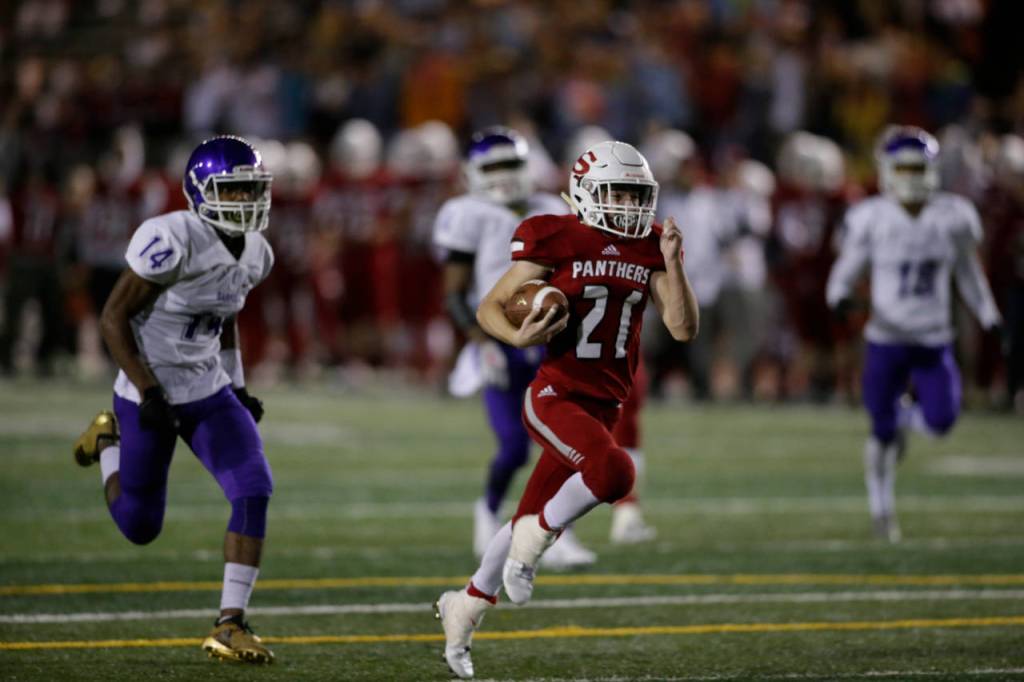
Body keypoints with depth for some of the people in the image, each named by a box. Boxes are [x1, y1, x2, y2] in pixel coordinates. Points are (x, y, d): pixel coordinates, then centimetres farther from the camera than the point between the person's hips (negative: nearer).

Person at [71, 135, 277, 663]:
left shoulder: (254, 255, 0)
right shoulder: (172, 241, -23)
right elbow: (113, 318, -17)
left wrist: (238, 389, 9)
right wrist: (148, 393, -21)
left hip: (209, 391, 6)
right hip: (151, 392, -6)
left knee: (255, 491, -16)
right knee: (140, 526, 7)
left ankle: (230, 626, -11)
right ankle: (109, 441, 39)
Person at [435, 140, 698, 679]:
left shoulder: (647, 249, 6)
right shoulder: (556, 241, -9)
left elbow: (684, 329, 1)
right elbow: (489, 309, -5)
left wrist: (672, 264, -11)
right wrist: (519, 337, -26)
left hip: (603, 406, 6)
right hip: (555, 397, -6)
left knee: (534, 522, 13)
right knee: (614, 472, -32)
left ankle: (465, 606, 33)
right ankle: (535, 538, -7)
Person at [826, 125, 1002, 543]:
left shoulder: (952, 218, -1)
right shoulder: (872, 220, -7)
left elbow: (969, 275, 12)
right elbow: (845, 273, -1)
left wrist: (991, 319, 6)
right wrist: (839, 297, -23)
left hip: (935, 343, 1)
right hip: (885, 340, -1)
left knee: (941, 421, -14)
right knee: (882, 436, 3)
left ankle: (904, 415, 23)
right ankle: (881, 508, 25)